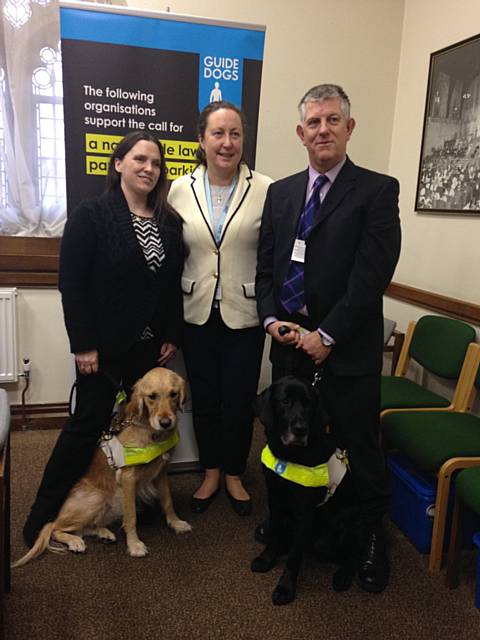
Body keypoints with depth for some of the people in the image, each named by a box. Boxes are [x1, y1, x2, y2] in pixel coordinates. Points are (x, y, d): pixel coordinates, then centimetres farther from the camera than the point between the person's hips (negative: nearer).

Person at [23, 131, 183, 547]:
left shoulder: (169, 221, 6)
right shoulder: (91, 215, -8)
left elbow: (174, 283, 8)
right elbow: (72, 284, -12)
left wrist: (172, 336, 5)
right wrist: (83, 344, -15)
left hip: (150, 343, 5)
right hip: (105, 344, -5)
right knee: (90, 422, 3)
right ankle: (42, 517, 21)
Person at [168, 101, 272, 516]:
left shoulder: (266, 190, -8)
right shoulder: (180, 190, 1)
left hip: (244, 315, -2)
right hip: (197, 314, 2)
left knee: (240, 401, 9)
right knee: (204, 399, 14)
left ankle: (234, 475, 33)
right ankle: (211, 473, 35)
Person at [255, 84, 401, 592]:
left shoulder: (378, 190, -5)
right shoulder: (280, 192, 11)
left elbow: (372, 274, -13)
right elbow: (265, 266, 11)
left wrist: (327, 335, -14)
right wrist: (271, 320, -3)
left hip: (347, 347, -4)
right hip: (289, 340, 5)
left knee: (359, 445, 8)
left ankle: (370, 536, 30)